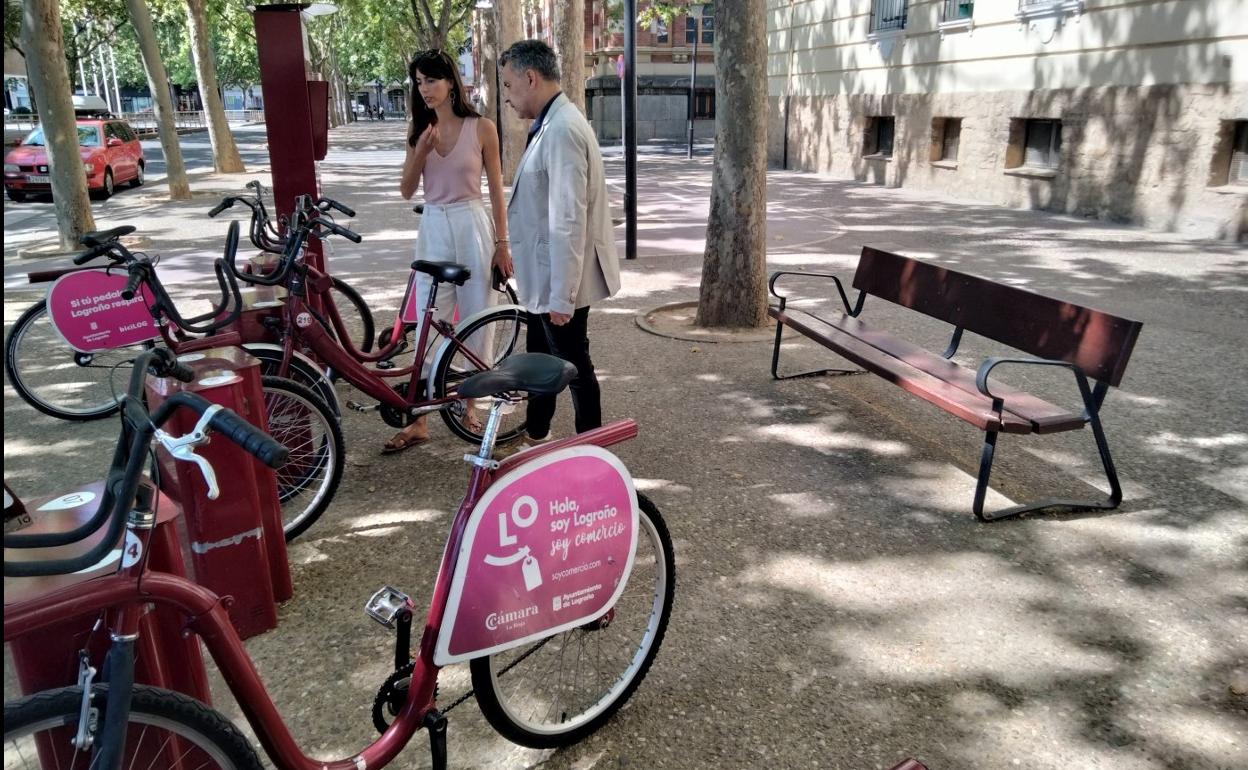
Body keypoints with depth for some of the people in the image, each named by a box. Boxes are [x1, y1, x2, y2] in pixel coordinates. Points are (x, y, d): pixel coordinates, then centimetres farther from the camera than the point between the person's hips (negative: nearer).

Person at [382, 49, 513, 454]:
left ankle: (470, 403, 21)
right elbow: (407, 190, 6)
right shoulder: (420, 131, 8)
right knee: (427, 325, 1)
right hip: (433, 228, 3)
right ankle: (419, 420, 5)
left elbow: (496, 189, 0)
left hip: (472, 226, -3)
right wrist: (421, 152, -10)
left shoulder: (481, 128, -2)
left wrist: (502, 242, -3)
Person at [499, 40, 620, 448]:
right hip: (543, 276, 10)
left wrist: (561, 294, -24)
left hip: (559, 280, -10)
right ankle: (535, 439, 39)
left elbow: (568, 220, -25)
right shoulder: (550, 124, 11)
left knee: (574, 367, 2)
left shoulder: (562, 129, -21)